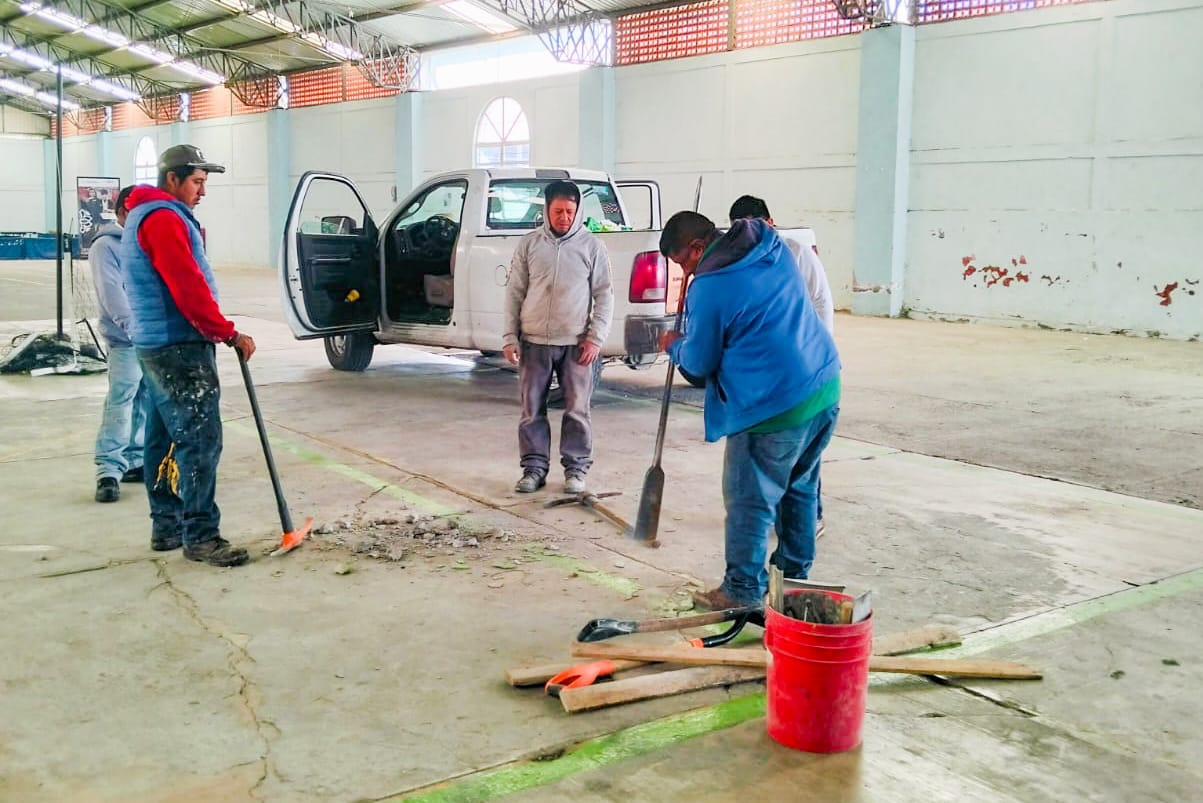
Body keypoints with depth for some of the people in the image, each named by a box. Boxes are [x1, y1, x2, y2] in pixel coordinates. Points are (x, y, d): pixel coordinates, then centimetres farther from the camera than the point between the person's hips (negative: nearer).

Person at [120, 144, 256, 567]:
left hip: (158, 345, 11)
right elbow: (189, 288, -20)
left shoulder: (145, 216, 21)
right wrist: (230, 333, -14)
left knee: (165, 438, 13)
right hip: (178, 347, -11)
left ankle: (167, 527, 20)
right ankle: (201, 536, -7)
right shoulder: (164, 218, -14)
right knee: (200, 440, -10)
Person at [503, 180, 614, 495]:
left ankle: (576, 469, 14)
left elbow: (604, 295, 1)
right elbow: (515, 292, 7)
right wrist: (510, 337, 2)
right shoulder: (529, 244, 5)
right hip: (534, 342, 2)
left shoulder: (591, 245, 1)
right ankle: (534, 467, 17)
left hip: (576, 344, -2)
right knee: (532, 410, 6)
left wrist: (595, 338, -6)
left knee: (577, 410, 3)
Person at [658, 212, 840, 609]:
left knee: (749, 501, 6)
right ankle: (795, 575, 33)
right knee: (799, 488, 21)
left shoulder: (709, 287, -17)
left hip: (774, 408, -9)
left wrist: (675, 346, 16)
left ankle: (743, 591, 16)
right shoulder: (773, 247, 7)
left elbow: (699, 362, -7)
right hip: (825, 390, 9)